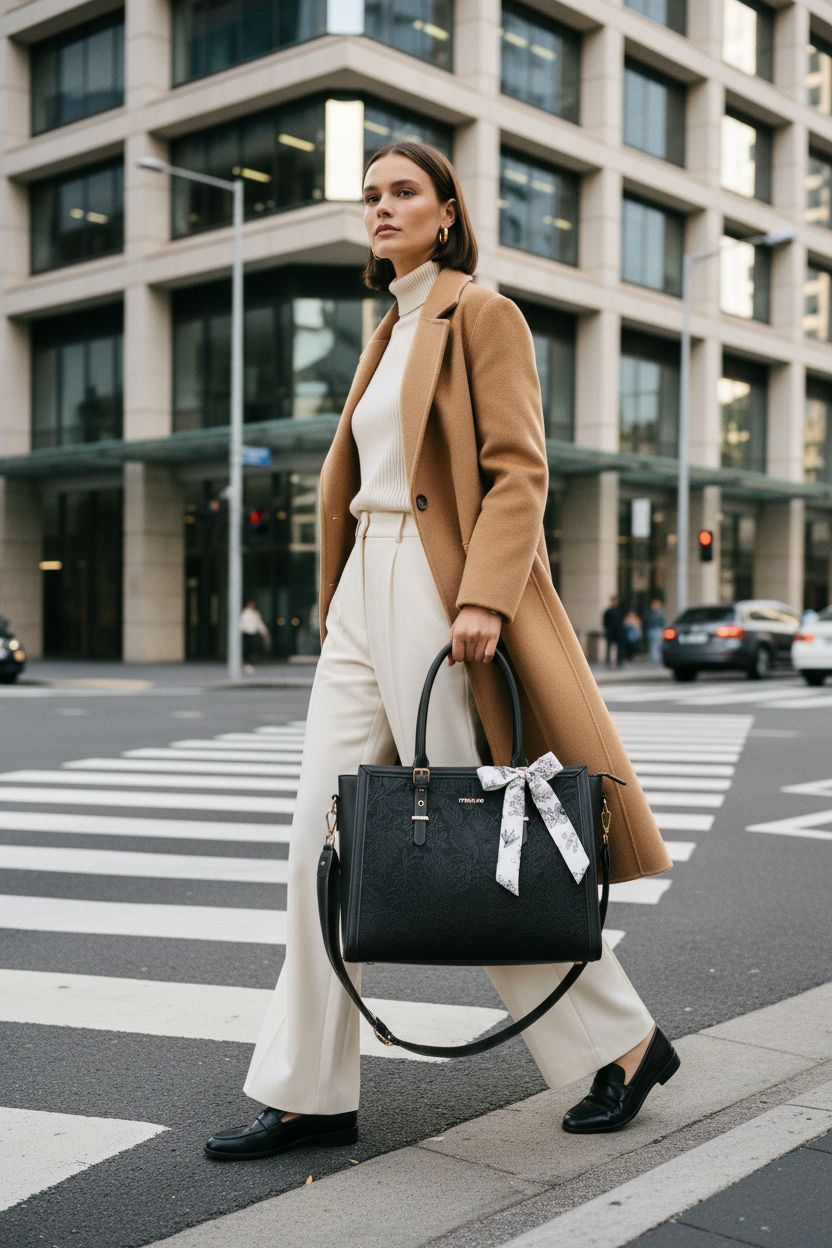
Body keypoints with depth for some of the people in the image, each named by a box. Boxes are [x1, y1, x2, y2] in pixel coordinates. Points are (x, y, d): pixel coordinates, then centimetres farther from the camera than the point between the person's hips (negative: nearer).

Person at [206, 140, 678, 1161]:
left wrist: (483, 597, -24)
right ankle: (310, 1094, 10)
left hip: (439, 592, -8)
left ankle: (625, 1043, 15)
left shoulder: (480, 314, -2)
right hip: (365, 592, 8)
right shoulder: (390, 332, 21)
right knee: (323, 837, 2)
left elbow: (518, 471, -12)